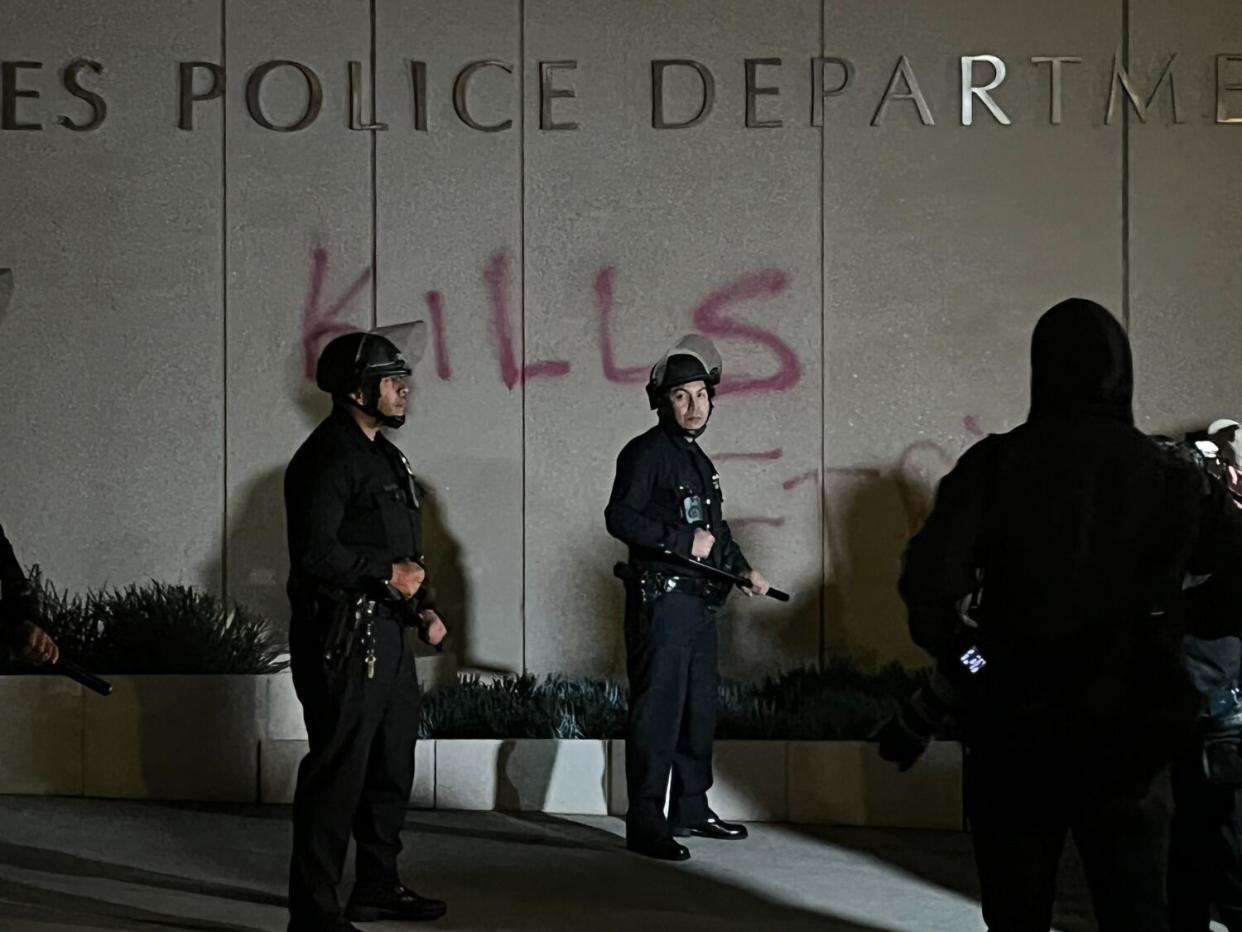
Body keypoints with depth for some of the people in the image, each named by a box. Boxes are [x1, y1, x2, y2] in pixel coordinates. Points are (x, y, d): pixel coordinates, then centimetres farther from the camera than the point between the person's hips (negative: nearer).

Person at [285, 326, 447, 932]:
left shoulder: (382, 455, 17)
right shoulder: (329, 457, -15)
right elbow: (316, 553, -24)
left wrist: (422, 609, 12)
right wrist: (389, 576, -15)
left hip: (385, 636, 10)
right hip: (343, 639, -10)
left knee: (391, 768, 18)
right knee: (337, 773, -6)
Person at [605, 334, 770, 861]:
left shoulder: (697, 459, 21)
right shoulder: (647, 452, -7)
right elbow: (620, 517, -18)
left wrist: (743, 569, 18)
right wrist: (684, 541, -17)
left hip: (700, 602, 9)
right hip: (661, 599, -9)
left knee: (699, 709, 14)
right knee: (657, 711, -10)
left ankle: (690, 809, 25)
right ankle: (644, 823, -7)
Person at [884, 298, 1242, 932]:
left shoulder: (996, 463, -7)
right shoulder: (1172, 477, -4)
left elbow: (929, 580, -15)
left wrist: (961, 658, 0)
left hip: (1014, 727, 0)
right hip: (1129, 735, 0)